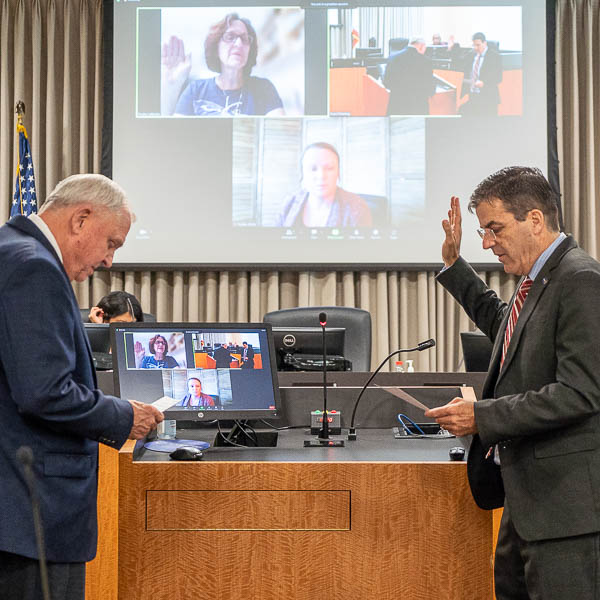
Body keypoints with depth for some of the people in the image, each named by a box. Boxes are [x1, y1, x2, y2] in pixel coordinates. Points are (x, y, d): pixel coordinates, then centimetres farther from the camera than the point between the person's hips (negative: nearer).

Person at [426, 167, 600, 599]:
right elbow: (504, 326, 33)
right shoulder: (537, 279, 11)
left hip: (565, 495, -10)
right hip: (527, 490, 10)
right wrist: (454, 264, 25)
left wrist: (483, 417, -22)